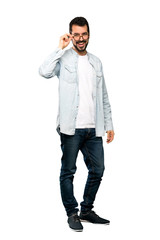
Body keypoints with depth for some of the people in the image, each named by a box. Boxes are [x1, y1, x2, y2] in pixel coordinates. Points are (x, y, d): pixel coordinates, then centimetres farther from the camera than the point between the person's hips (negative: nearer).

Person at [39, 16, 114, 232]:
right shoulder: (64, 59, -1)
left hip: (93, 128, 5)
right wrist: (60, 48, -15)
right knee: (68, 172, 2)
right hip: (71, 127, -5)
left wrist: (109, 124, 13)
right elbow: (45, 71, -23)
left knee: (97, 170, 8)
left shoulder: (96, 62, 15)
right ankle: (72, 213, 16)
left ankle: (86, 211, 23)